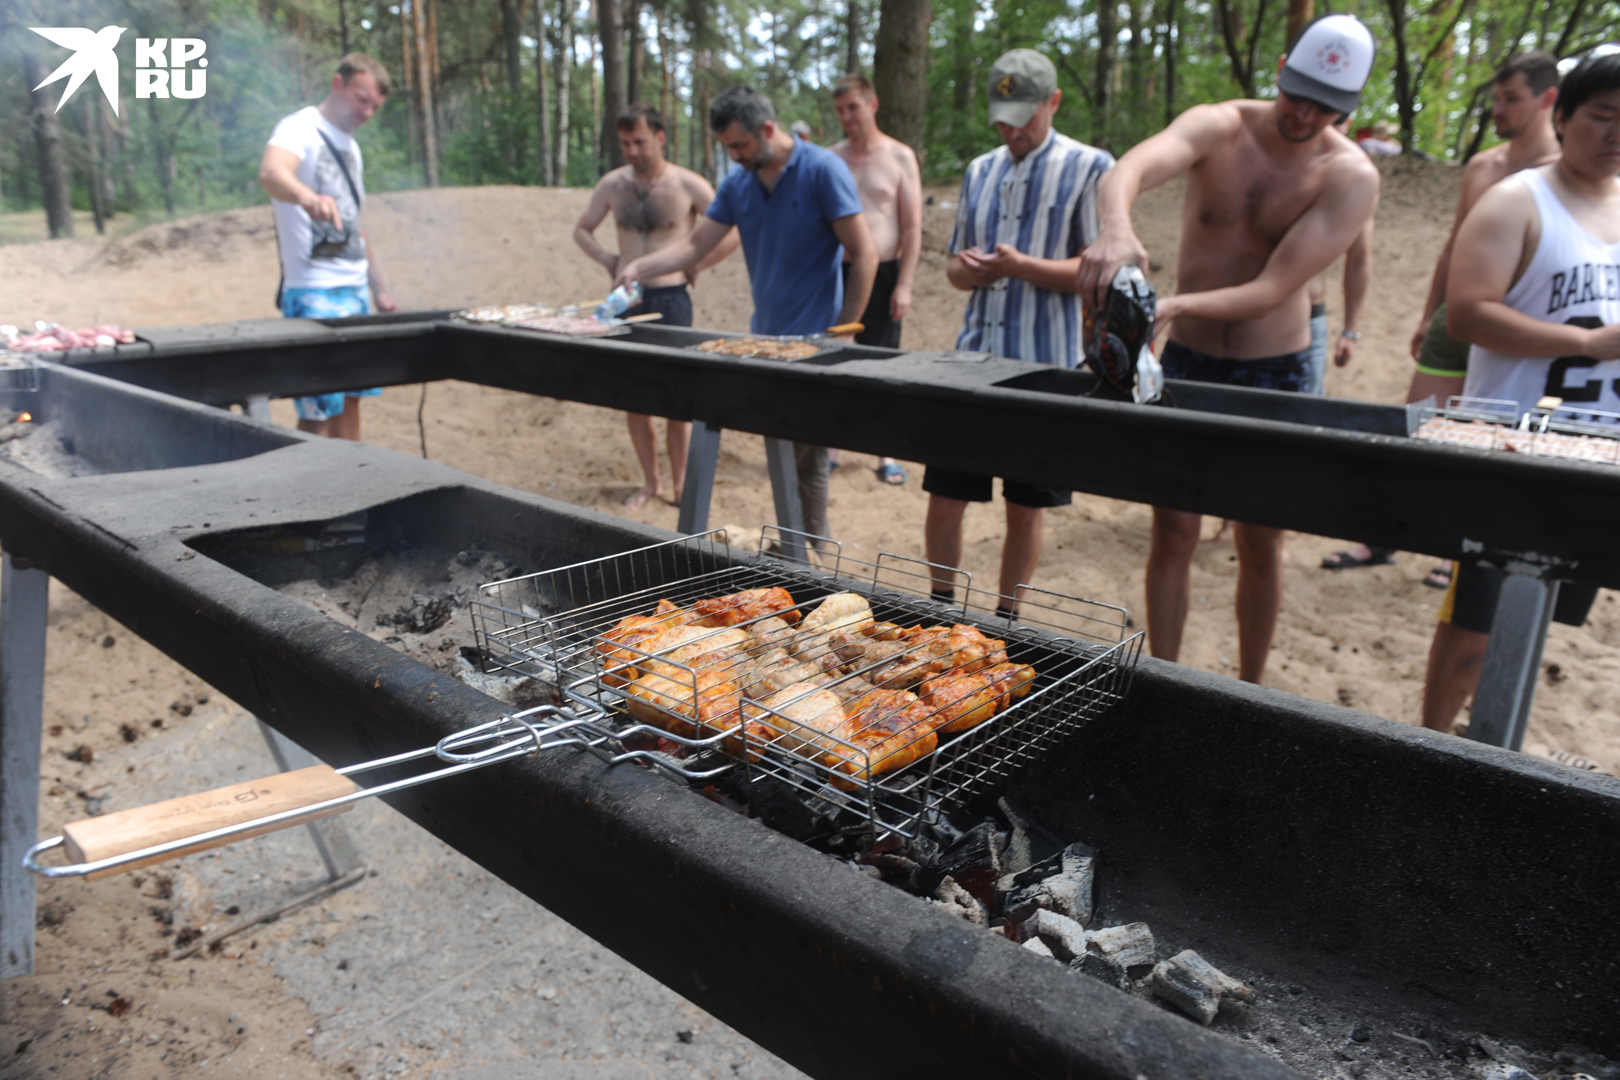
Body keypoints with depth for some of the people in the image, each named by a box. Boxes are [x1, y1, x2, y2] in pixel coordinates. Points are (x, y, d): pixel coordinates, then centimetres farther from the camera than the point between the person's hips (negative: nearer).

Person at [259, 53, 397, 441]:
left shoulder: (349, 145, 19)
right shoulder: (300, 128, -7)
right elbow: (271, 172, -30)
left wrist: (378, 285, 21)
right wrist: (308, 197, -51)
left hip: (355, 292, 8)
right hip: (314, 295, -8)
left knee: (350, 400, 12)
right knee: (318, 412, -8)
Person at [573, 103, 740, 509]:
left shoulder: (688, 185, -5)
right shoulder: (612, 184, 6)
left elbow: (733, 231, -3)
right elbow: (582, 229, 20)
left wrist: (697, 266, -4)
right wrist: (607, 259, 5)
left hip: (671, 298, -4)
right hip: (627, 299, 4)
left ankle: (681, 482, 13)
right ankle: (650, 481, 20)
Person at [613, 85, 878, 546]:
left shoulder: (822, 169, -10)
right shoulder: (738, 183, 9)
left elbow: (864, 255, -10)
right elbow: (695, 244, 11)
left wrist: (843, 332, -12)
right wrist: (640, 266, -6)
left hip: (812, 342, -6)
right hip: (764, 337, 7)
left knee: (806, 459, -5)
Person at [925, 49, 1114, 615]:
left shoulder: (1088, 167, -1)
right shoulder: (980, 171, 15)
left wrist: (1022, 266, -21)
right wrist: (965, 268, -4)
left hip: (1045, 366, -4)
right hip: (973, 357, 4)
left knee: (1027, 507, 7)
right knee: (944, 496, 4)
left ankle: (1005, 619, 24)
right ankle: (941, 607, 23)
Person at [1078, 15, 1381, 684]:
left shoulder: (1351, 176, -11)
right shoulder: (1217, 127, -8)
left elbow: (1273, 290, -20)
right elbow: (1131, 168, -31)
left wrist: (1178, 305, -37)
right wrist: (1115, 227, -54)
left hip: (1274, 375, 0)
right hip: (1187, 361, 1)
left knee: (1259, 544, 8)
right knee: (1172, 532, 3)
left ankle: (1249, 692, 26)